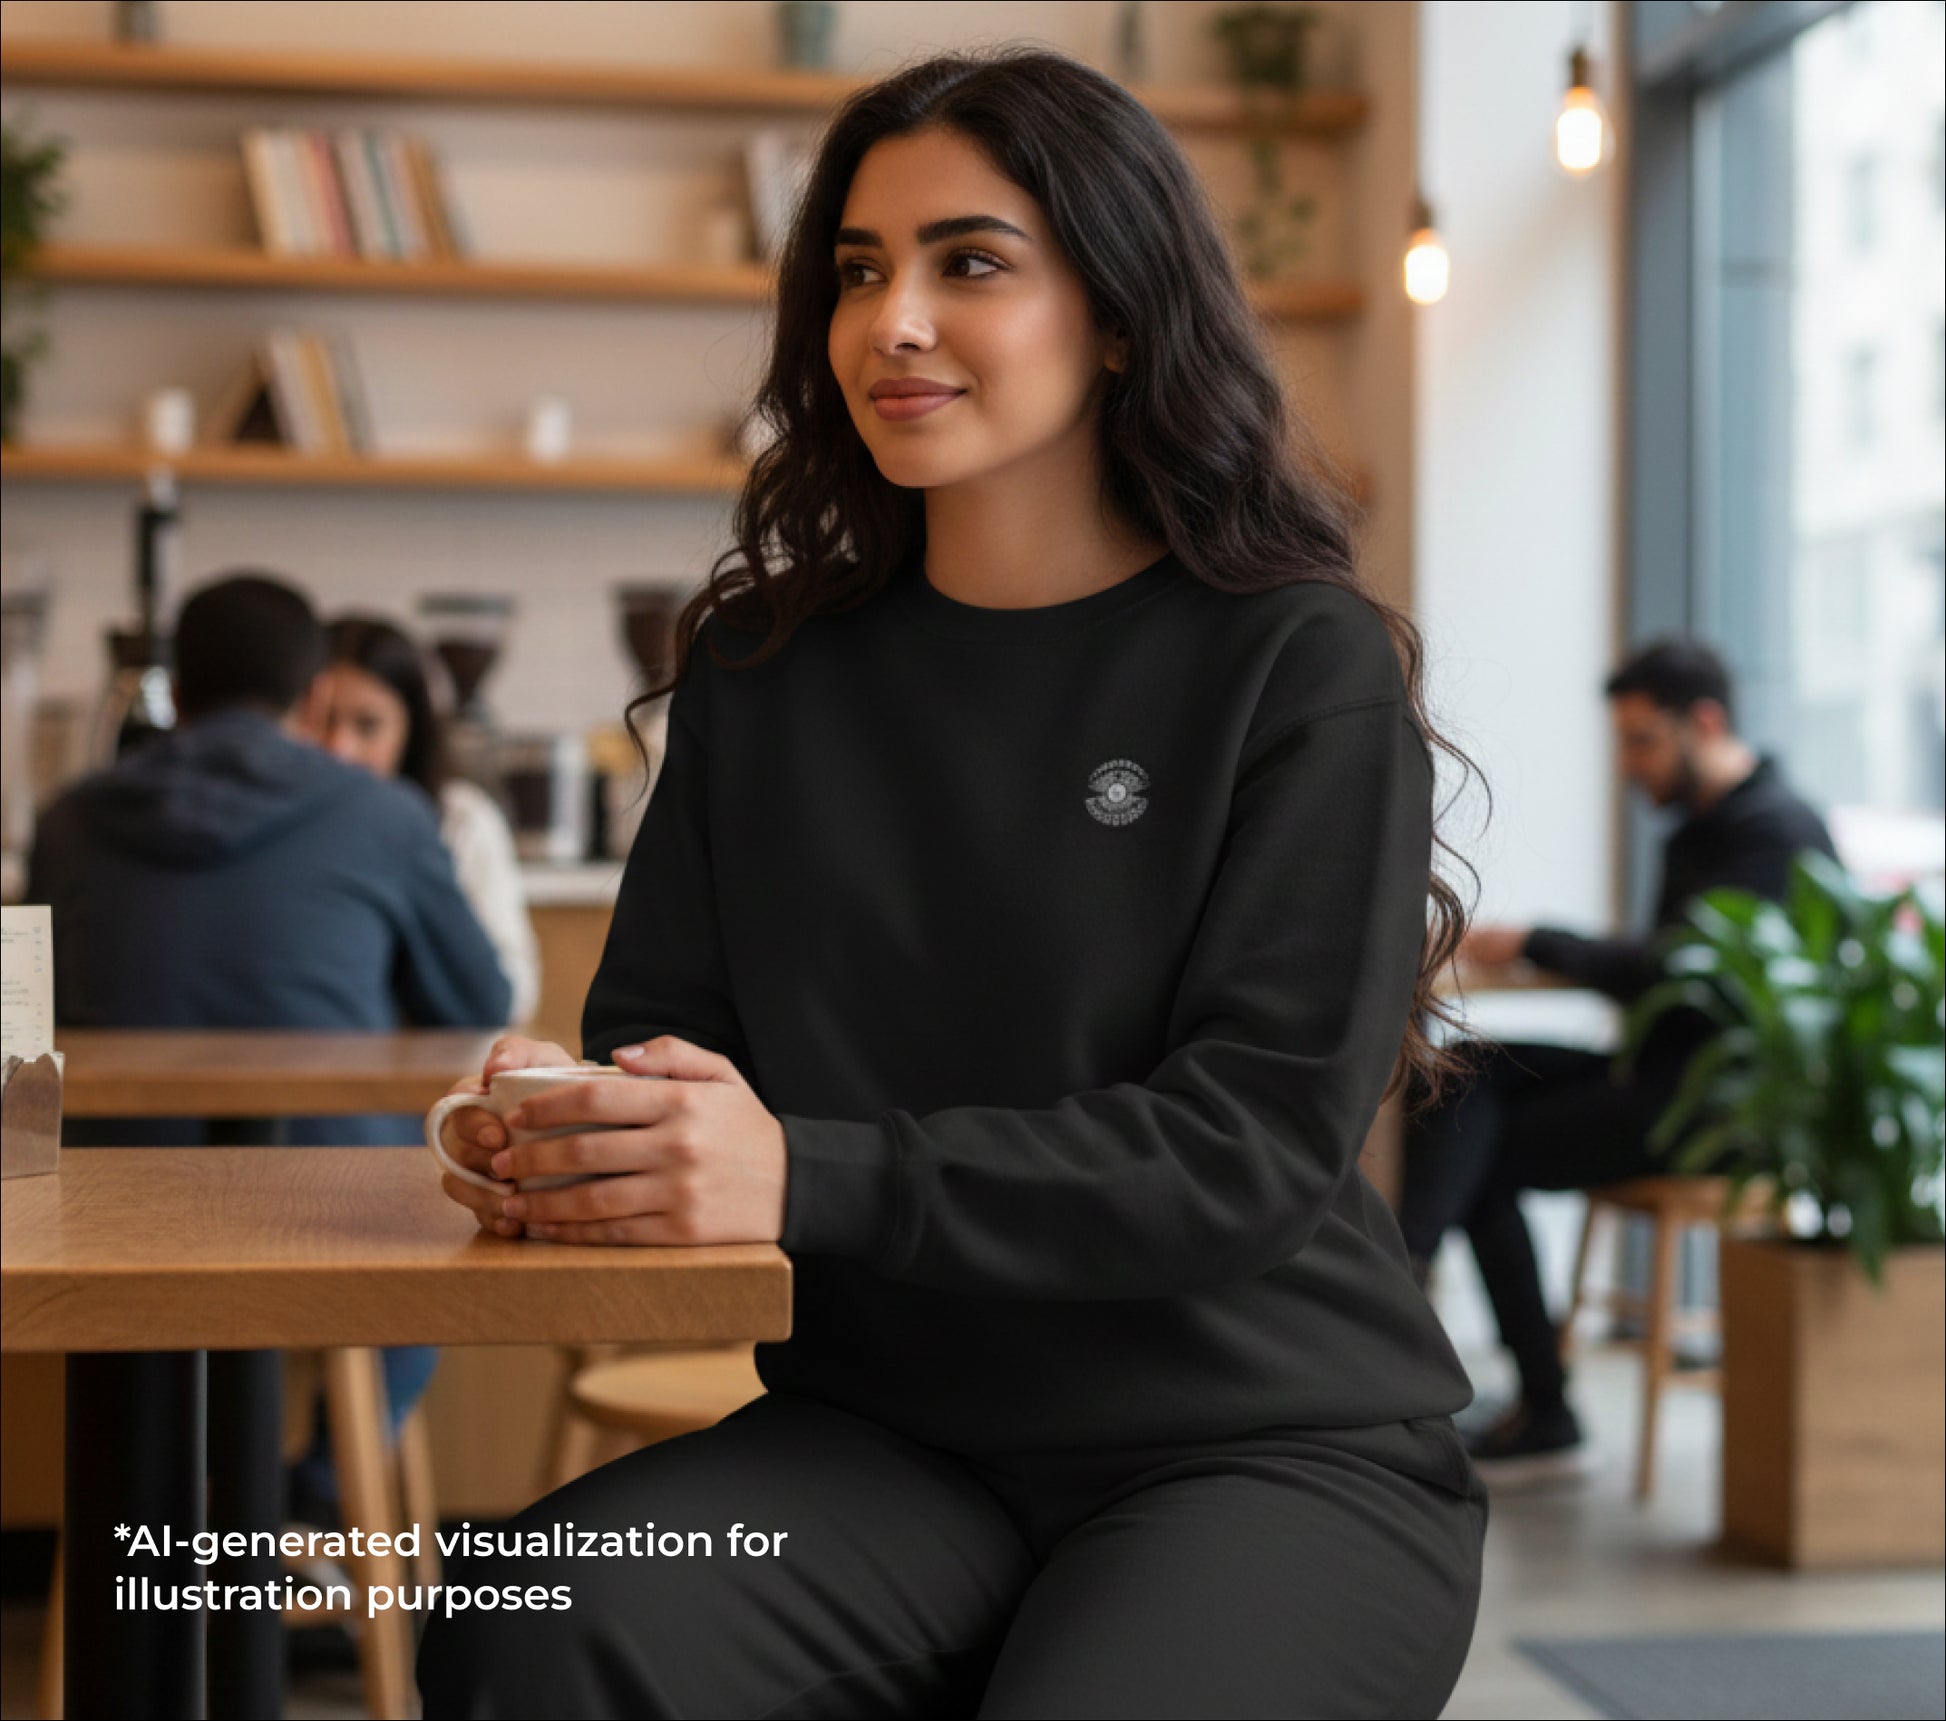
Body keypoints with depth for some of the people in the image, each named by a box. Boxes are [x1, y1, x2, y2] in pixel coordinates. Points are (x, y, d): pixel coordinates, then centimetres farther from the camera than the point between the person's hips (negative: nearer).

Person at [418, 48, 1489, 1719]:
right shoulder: (768, 669, 10)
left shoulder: (1302, 669, -5)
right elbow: (658, 1019, 11)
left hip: (1274, 1446, -3)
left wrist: (808, 1176, -25)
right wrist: (562, 1127, -15)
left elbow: (1256, 1140, -14)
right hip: (890, 1437, 3)